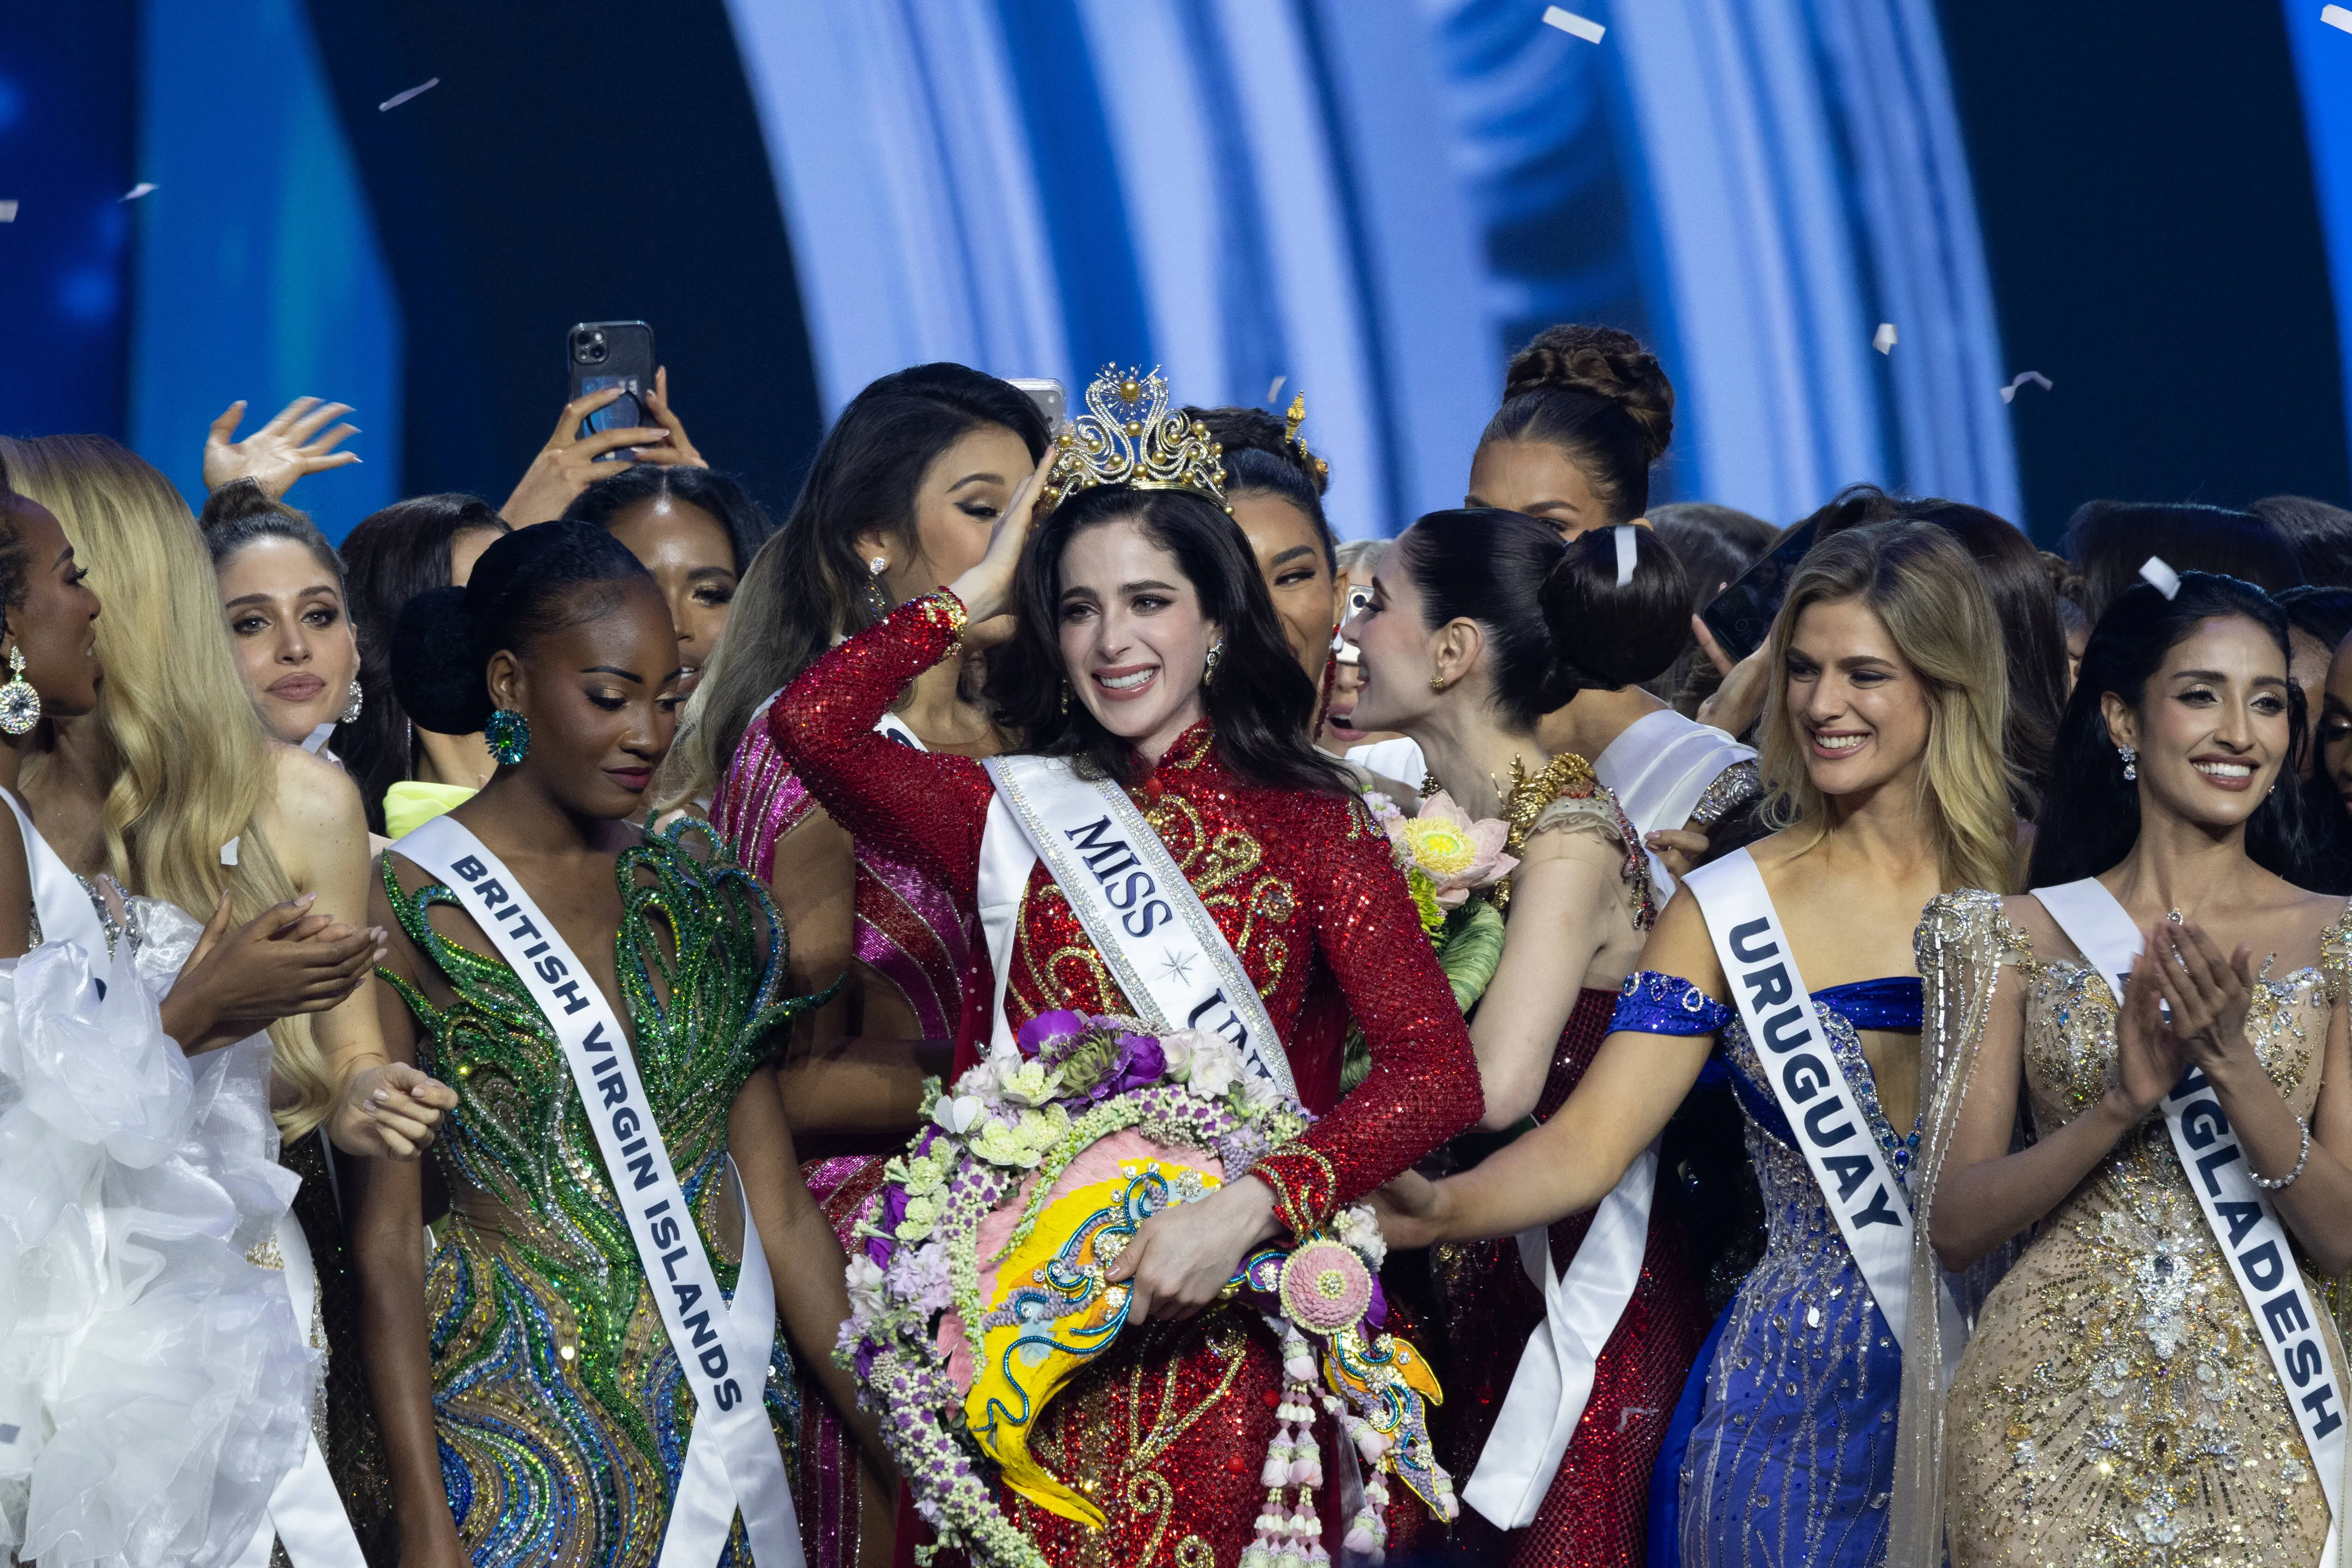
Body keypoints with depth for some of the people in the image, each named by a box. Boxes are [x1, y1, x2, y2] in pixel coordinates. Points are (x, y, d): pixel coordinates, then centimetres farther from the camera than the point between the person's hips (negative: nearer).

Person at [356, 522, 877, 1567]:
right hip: (519, 1437, -4)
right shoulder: (412, 907, -6)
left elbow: (779, 1209, 10)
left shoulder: (691, 891, 9)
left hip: (727, 1427, 5)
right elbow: (388, 1240, -8)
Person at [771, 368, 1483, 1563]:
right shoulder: (1013, 814, 8)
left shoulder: (1312, 822, 3)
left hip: (1225, 1346, -1)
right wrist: (977, 593, 3)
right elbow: (812, 723, -9)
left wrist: (1247, 1206, -22)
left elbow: (1437, 1070, -9)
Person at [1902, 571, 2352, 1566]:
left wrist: (2233, 1066, -18)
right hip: (2052, 1410, 0)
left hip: (2262, 1414, 0)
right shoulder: (2020, 934, 3)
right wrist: (2120, 1103, -17)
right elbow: (1951, 1227, -3)